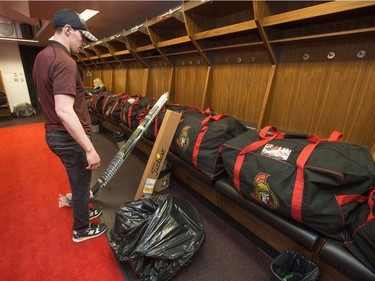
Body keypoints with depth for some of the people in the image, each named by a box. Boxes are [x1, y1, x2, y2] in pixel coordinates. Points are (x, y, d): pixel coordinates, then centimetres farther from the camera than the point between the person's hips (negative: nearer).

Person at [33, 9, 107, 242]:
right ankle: (81, 230, 32)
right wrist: (90, 149, -30)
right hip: (70, 137, -9)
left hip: (54, 133, 9)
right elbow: (64, 111, -32)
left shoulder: (42, 56, 10)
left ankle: (83, 212, 48)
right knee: (81, 185, 10)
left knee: (79, 181, 26)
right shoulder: (64, 62, -22)